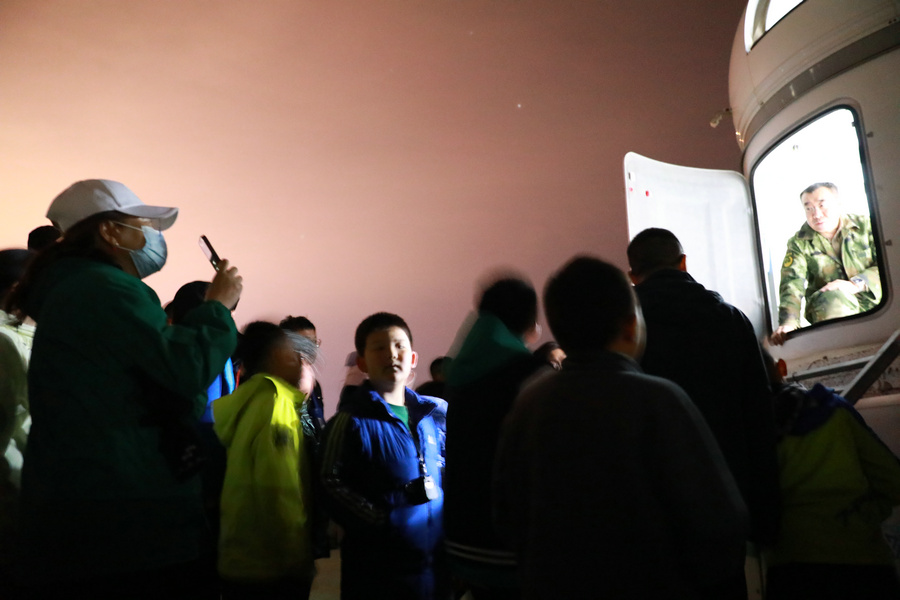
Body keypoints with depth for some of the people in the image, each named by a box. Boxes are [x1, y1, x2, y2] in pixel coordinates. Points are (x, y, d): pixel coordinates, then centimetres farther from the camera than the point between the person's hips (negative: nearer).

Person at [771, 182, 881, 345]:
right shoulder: (799, 243, 6)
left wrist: (856, 284, -19)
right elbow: (792, 283, -7)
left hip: (875, 301, 2)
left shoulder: (865, 226, 8)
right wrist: (788, 322, -26)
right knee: (834, 297, -35)